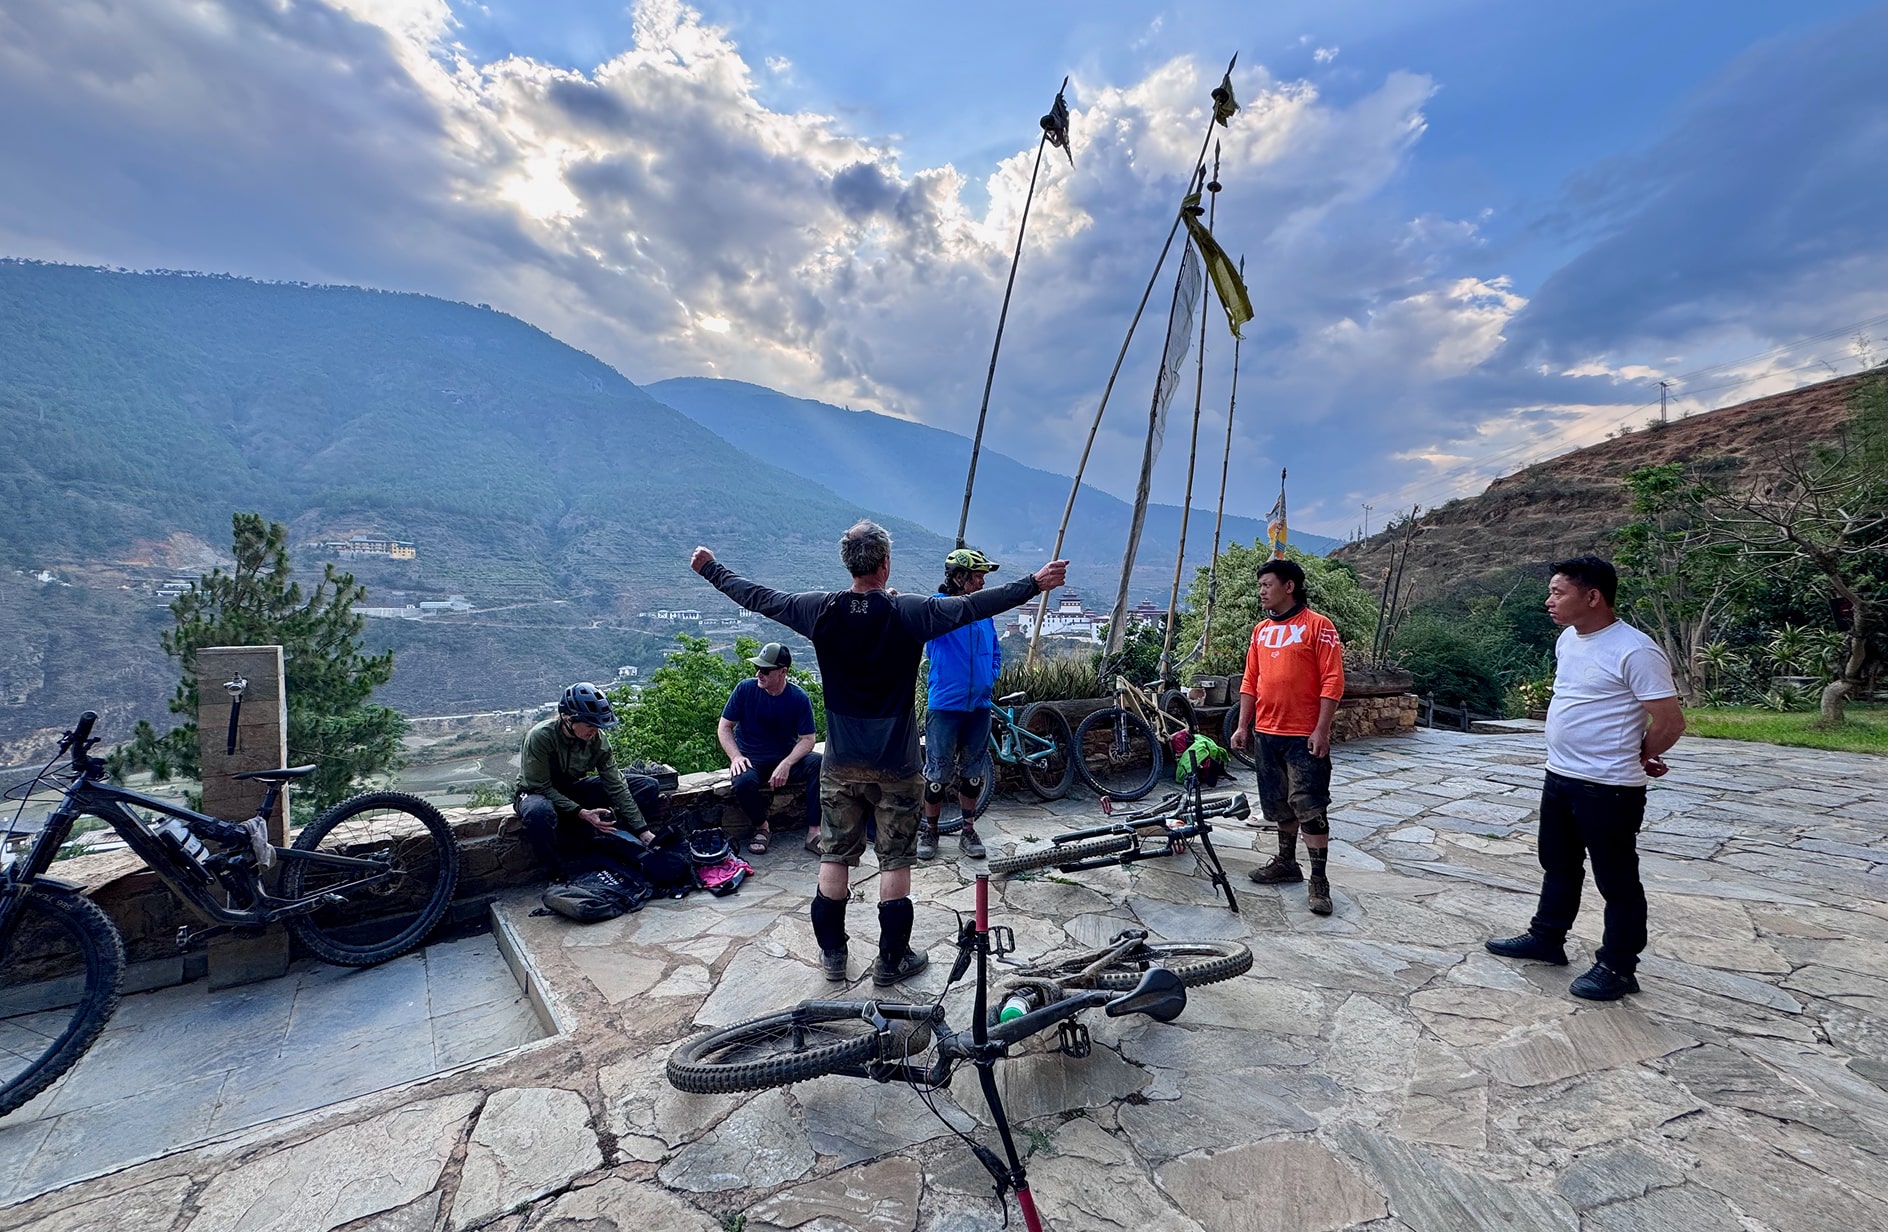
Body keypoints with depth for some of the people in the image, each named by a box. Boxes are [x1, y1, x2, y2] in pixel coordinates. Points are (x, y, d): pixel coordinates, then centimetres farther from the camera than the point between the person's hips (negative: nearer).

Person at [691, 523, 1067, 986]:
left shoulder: (821, 610, -6)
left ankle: (832, 953, 28)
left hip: (840, 765, 3)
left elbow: (755, 596, 4)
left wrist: (709, 568, 19)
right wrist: (1034, 583, -11)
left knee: (834, 857, 15)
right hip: (896, 767, -3)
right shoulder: (908, 613, -15)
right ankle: (891, 960, 21)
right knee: (896, 861, 10)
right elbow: (973, 606, -17)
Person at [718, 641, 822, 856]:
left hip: (787, 757, 1)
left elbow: (808, 739, -10)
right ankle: (761, 827, -4)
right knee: (743, 782, -34)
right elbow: (724, 727, -2)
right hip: (751, 759, 0)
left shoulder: (799, 698, -8)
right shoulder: (745, 689, -7)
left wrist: (786, 764, -26)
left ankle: (813, 832, -22)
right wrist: (736, 757, -18)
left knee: (818, 764, -29)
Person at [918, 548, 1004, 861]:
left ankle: (968, 831, 28)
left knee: (973, 773, 13)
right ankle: (929, 831, 23)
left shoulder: (984, 612, 8)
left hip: (979, 705, 5)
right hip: (945, 705, -5)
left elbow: (995, 653, 19)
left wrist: (989, 679, 5)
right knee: (938, 773, 5)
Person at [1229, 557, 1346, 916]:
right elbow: (1250, 682, 14)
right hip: (1266, 734, 7)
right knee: (1279, 804, 17)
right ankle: (1286, 863, 31)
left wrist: (1321, 730, -16)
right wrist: (1243, 726, 10)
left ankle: (1318, 881, 6)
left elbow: (1332, 681, -12)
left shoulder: (1318, 626, -8)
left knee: (1310, 808, -3)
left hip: (1304, 737, -6)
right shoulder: (1261, 630, 11)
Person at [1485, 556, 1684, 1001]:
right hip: (1559, 778, 9)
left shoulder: (1634, 651, -19)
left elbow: (1670, 722, -17)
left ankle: (1618, 967, 22)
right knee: (1558, 866, 22)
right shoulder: (1568, 639, 7)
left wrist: (1636, 759, -1)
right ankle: (1546, 938, 37)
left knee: (1617, 881, 7)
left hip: (1608, 789, -9)